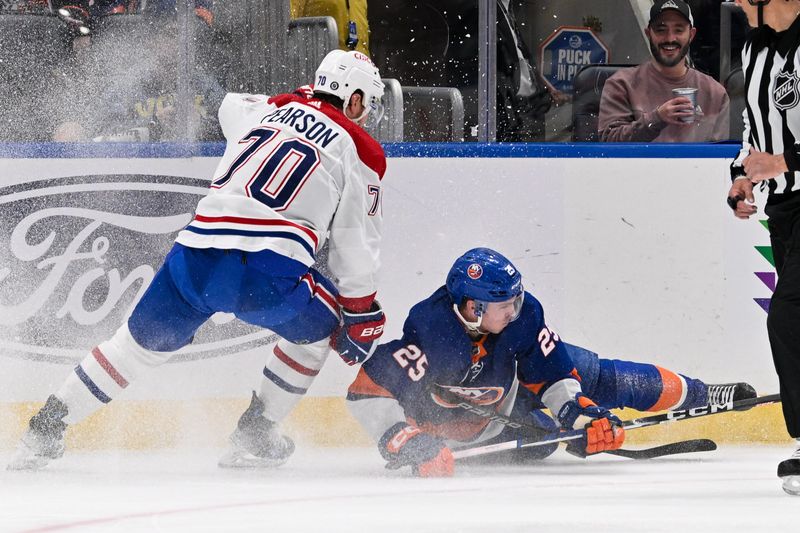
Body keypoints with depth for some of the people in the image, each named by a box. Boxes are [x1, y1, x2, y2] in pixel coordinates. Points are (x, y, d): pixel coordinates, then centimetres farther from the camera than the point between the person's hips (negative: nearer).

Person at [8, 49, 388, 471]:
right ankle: (254, 436, 22)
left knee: (144, 339, 21)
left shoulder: (267, 109, 21)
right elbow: (356, 247, 9)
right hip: (271, 271, -4)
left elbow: (230, 106, 47)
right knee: (320, 325, 26)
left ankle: (45, 428, 19)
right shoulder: (359, 149, 8)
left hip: (196, 257, 4)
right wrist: (362, 317, 20)